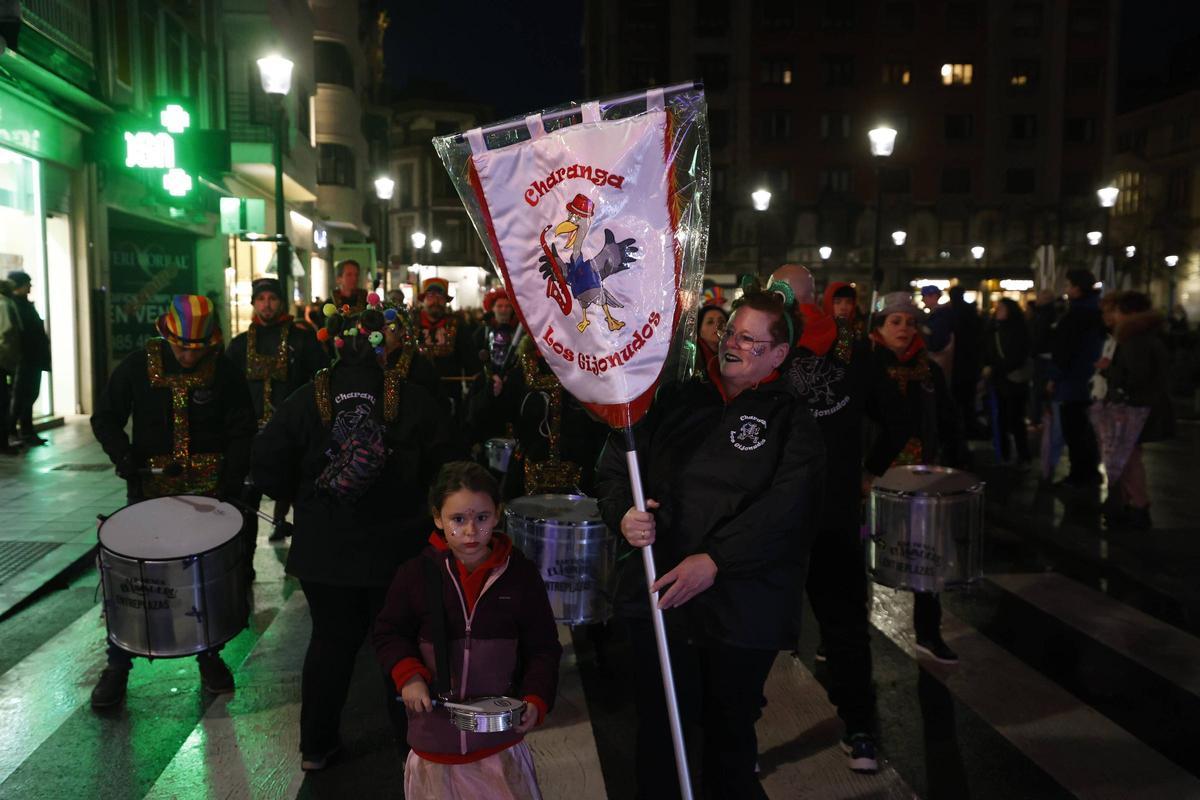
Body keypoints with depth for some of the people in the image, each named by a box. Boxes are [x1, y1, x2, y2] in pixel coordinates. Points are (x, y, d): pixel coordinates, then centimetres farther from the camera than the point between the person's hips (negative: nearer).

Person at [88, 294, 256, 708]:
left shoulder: (225, 372, -6)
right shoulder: (138, 366, -6)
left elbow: (241, 432, -1)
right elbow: (105, 419, 3)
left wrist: (231, 485, -12)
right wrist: (126, 461, -14)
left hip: (208, 489, 0)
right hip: (150, 487, 0)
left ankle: (209, 653, 26)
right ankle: (118, 664, 16)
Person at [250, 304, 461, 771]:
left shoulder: (306, 400, -7)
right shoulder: (412, 401, -10)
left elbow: (266, 468, -7)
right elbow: (447, 467, -7)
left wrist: (305, 498, 9)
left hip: (323, 551, 2)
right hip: (397, 550, -1)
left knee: (331, 640, 16)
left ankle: (316, 745, 27)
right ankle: (413, 739, 26)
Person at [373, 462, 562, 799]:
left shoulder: (521, 574, -7)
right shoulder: (416, 574, -8)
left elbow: (543, 648, 0)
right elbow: (389, 633, 5)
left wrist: (536, 701, -13)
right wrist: (407, 676, -11)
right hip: (434, 738, 0)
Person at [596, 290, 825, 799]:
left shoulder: (793, 421, -1)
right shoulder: (676, 400, 9)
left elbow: (784, 508, -13)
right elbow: (615, 463, 9)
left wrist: (715, 560, -21)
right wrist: (622, 513, -11)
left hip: (742, 609, -2)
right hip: (657, 594, 3)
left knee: (730, 737, 14)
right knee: (657, 728, 13)